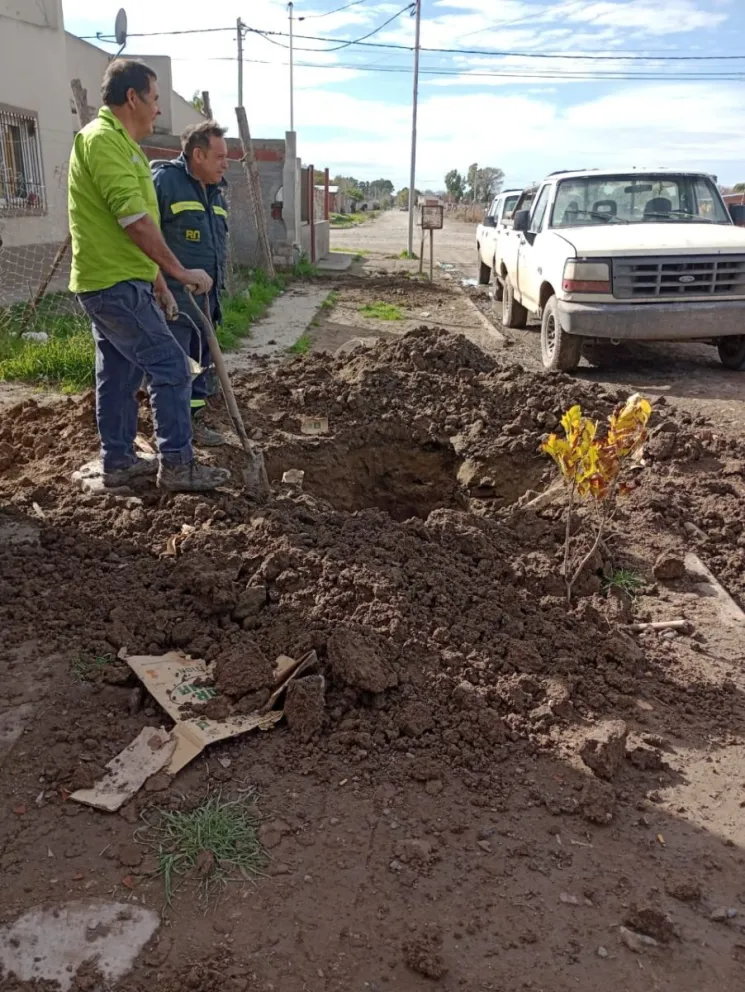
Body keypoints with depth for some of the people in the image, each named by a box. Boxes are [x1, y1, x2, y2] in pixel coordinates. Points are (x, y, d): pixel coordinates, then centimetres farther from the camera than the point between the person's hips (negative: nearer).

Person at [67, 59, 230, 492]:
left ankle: (118, 461, 22)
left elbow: (136, 224, 21)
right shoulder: (104, 139, -15)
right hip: (116, 283, -10)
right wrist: (179, 271, -16)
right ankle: (177, 464, -2)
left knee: (120, 374, 13)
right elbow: (136, 221, -22)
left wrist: (157, 281, 21)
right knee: (171, 367, -9)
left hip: (109, 282, 10)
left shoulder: (119, 143, 18)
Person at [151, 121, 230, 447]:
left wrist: (219, 286, 21)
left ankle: (193, 420, 26)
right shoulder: (164, 180, -12)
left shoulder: (216, 191, 14)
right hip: (174, 297, -8)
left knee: (201, 362, 14)